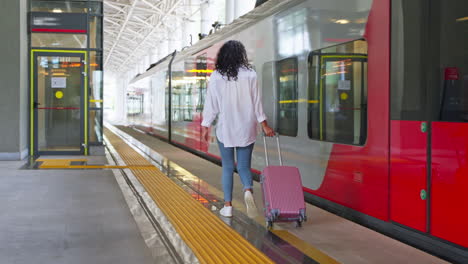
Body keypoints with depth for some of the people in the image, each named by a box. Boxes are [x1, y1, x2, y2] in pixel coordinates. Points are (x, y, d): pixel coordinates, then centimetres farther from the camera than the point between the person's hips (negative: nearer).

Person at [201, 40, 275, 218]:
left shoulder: (216, 76, -2)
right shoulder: (250, 74, -2)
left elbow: (211, 103, -1)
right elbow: (256, 102, -1)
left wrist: (205, 127, 6)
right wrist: (264, 125, 4)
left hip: (225, 129, 0)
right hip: (246, 129, 0)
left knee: (227, 167, 10)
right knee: (244, 166, 9)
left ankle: (228, 205, 8)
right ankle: (248, 190, -19)